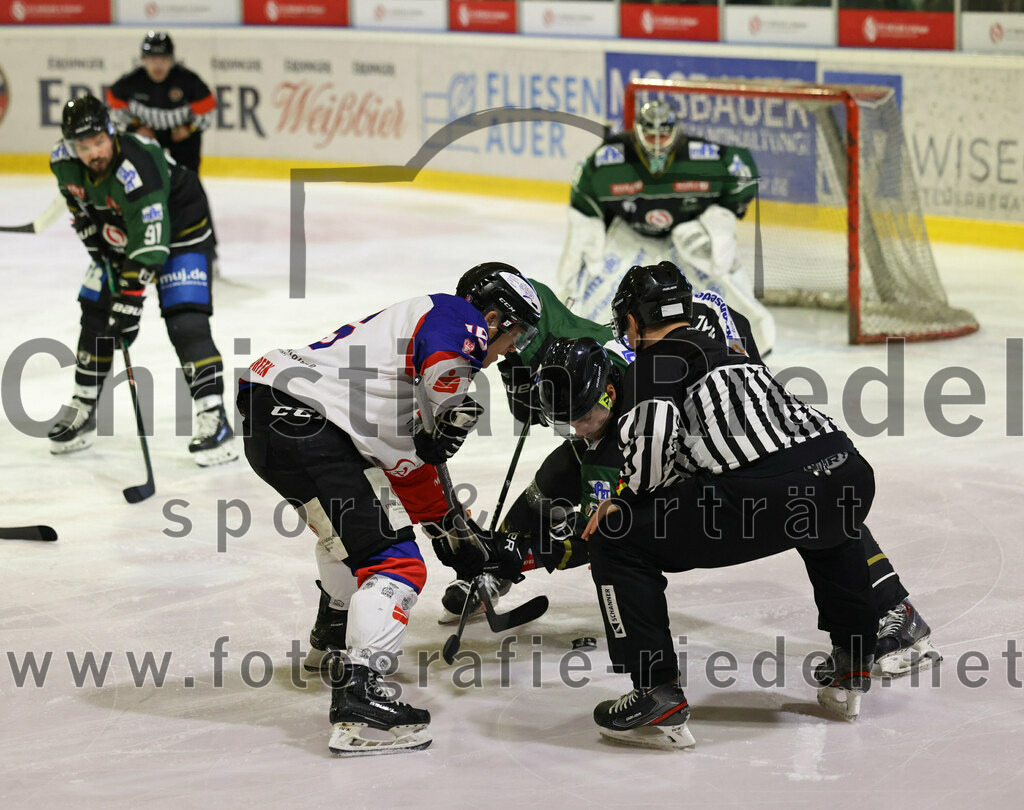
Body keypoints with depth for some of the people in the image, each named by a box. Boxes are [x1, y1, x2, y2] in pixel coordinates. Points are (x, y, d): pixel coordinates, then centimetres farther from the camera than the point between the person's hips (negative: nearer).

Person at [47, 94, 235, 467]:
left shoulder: (138, 168, -39)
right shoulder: (64, 161, -17)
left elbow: (149, 244, -40)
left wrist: (130, 300, -41)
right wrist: (94, 237, 1)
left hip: (180, 230, -7)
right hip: (117, 234, 7)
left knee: (186, 323, -20)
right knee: (95, 317, 9)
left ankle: (213, 419, -20)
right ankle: (83, 411, 24)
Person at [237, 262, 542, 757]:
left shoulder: (408, 321, 30)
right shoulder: (459, 319, 2)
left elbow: (403, 453, 34)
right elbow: (442, 363, -23)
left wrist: (442, 522, 36)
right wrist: (456, 414, -4)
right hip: (305, 431, -11)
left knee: (348, 523, 37)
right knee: (396, 563, -11)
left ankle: (334, 640, 57)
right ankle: (357, 694, -24)